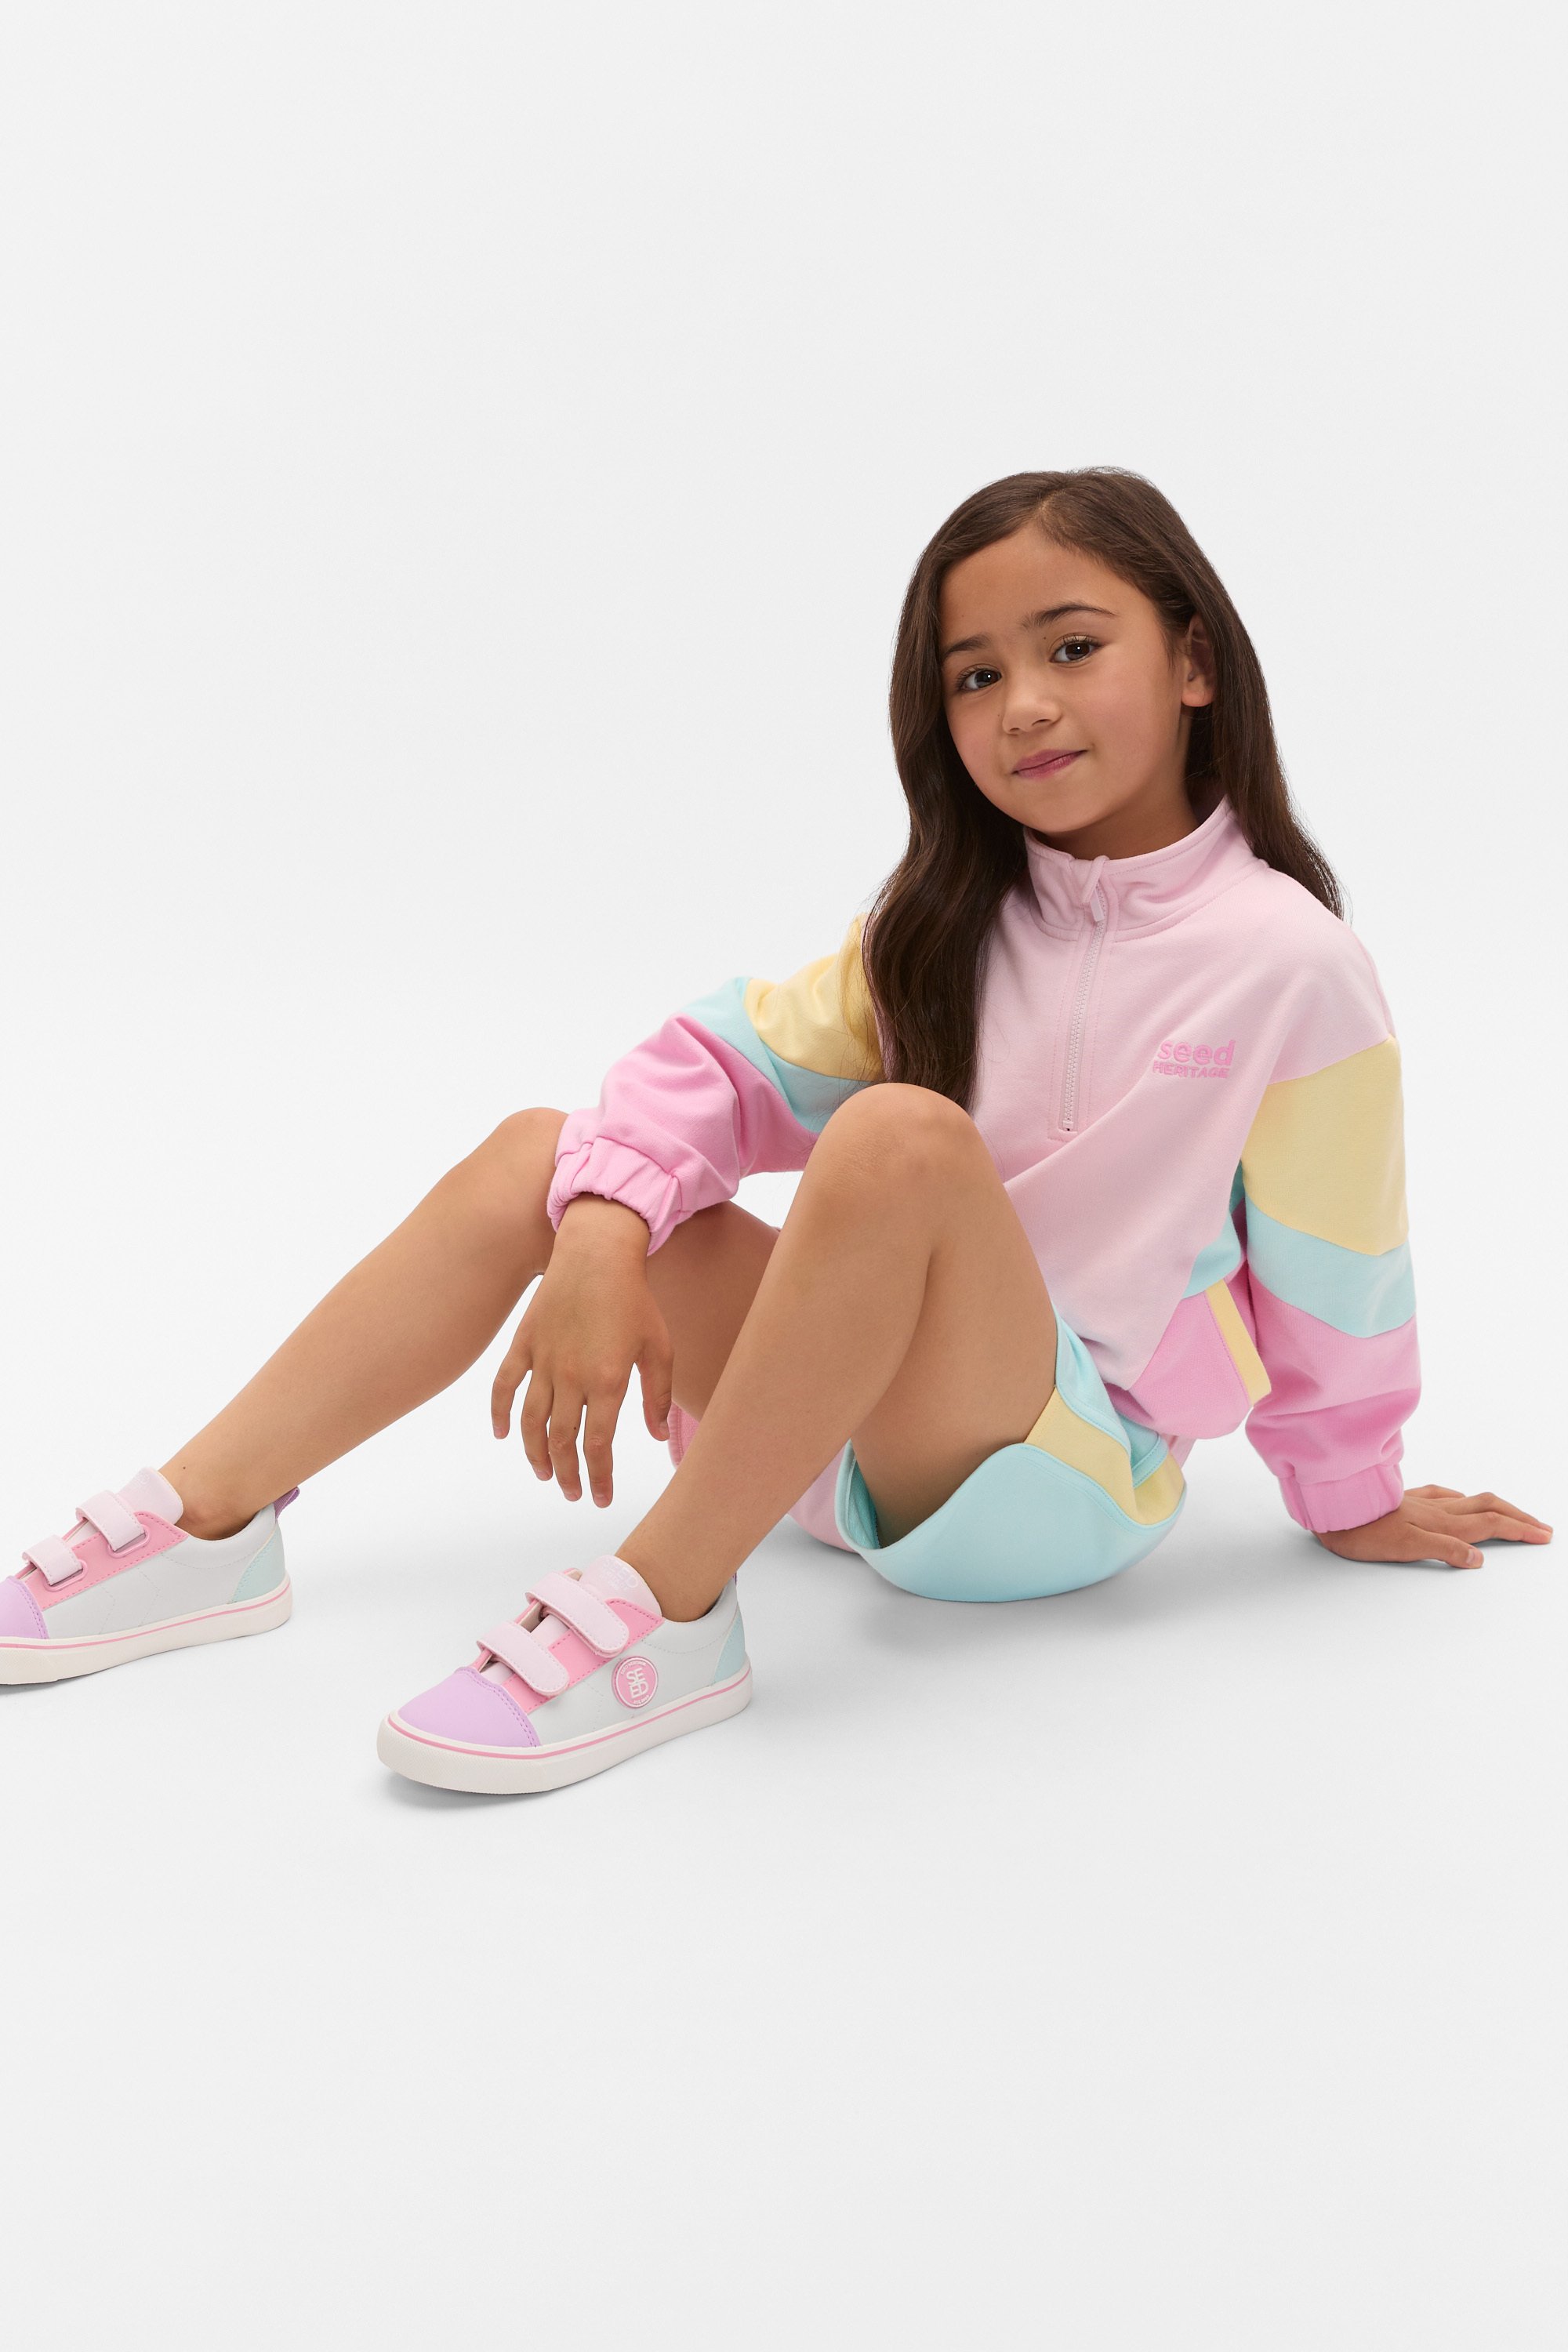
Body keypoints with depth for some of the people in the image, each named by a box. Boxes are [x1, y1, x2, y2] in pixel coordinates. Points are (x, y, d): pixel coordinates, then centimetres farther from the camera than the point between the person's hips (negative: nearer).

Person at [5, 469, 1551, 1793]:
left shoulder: (1288, 962, -12)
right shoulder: (949, 921, 7)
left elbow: (1332, 1285, -3)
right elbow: (730, 1058, -1)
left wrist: (1352, 1500, 8)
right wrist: (606, 1230, -19)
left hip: (1064, 1471, -6)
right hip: (859, 1444, 6)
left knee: (899, 1135, -34)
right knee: (543, 1157, -3)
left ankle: (663, 1616, -27)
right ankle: (202, 1523, -5)